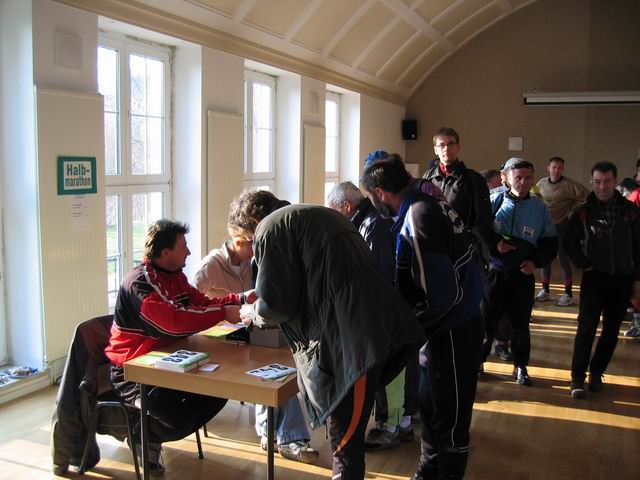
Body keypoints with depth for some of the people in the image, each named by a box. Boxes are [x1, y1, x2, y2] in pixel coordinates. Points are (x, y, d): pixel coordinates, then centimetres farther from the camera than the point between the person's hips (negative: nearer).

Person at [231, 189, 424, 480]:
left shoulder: (269, 229, 1)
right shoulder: (319, 215, 27)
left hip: (349, 338, -9)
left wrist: (254, 314, 16)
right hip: (375, 326, 9)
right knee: (346, 427, 20)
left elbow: (277, 303, -6)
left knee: (345, 434, 1)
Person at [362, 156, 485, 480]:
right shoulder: (426, 202, 4)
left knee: (449, 416, 8)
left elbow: (440, 294, -27)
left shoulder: (418, 217, -24)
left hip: (453, 331, -9)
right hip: (451, 323, 9)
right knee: (430, 404, 22)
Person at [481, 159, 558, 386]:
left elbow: (550, 242, 9)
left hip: (523, 275, 1)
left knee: (520, 323, 9)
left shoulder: (539, 208, 3)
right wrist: (494, 244, -16)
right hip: (494, 272, -1)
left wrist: (536, 261, -7)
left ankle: (521, 367, 26)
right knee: (486, 319, 5)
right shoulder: (494, 201, -2)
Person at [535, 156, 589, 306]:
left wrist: (572, 207, -7)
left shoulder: (570, 184, -11)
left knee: (564, 259, -1)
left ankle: (568, 294, 7)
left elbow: (586, 196, -11)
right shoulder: (541, 183, 2)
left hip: (561, 226, -4)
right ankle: (545, 290, 24)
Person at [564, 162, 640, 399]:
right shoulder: (584, 211, -1)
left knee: (611, 330, 8)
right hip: (594, 277, -2)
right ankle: (578, 377, 0)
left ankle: (596, 373, 21)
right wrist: (584, 264, -3)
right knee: (586, 328, -6)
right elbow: (569, 241, 7)